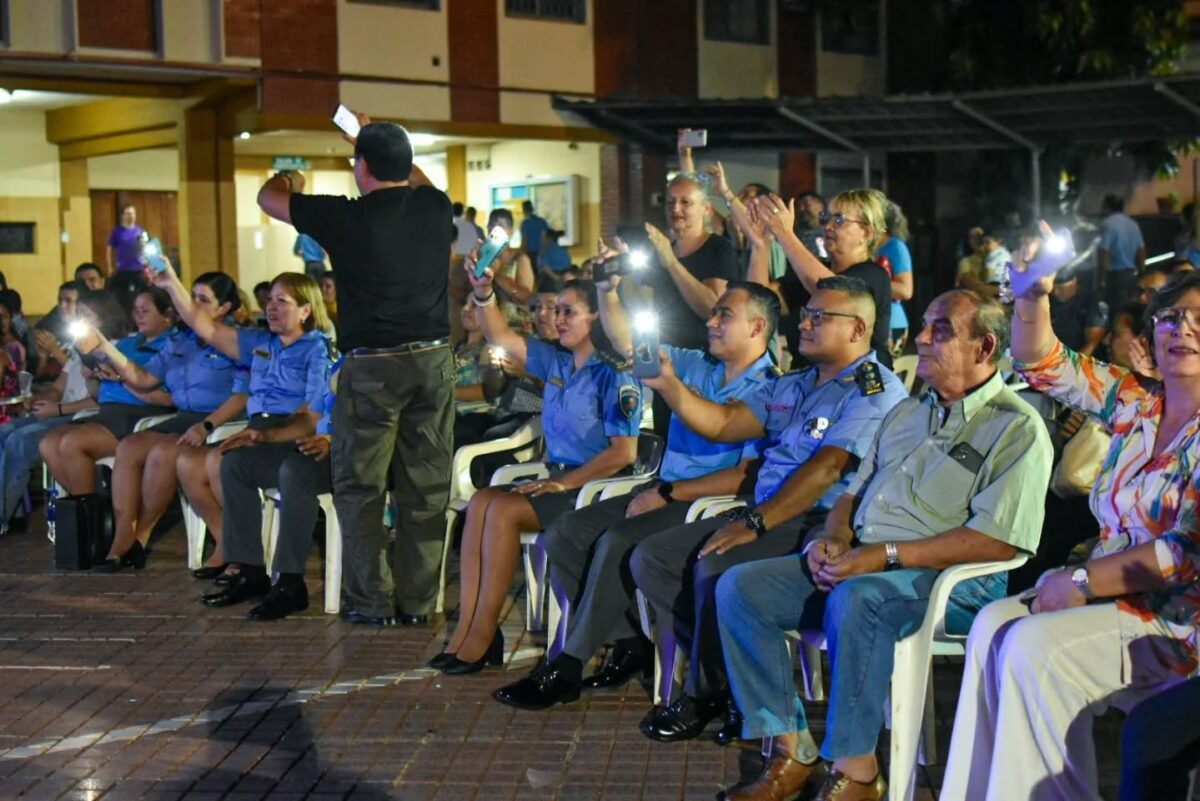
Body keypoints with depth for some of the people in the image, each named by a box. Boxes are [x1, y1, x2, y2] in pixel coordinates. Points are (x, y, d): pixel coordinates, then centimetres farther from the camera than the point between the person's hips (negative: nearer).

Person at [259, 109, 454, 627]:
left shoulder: (344, 218, -8)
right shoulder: (435, 207, 3)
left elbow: (268, 198, 10)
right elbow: (417, 179, 30)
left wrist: (287, 180, 32)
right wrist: (377, 140, 41)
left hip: (372, 368, -4)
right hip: (434, 360, 4)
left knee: (360, 488, 7)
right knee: (425, 489, 8)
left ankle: (372, 601, 10)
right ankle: (418, 601, 14)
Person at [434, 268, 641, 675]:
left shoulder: (613, 375, -10)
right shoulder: (556, 362, 13)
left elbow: (624, 451, -17)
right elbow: (501, 337, 15)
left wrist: (567, 481, -17)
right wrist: (483, 293, -1)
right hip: (558, 479, 8)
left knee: (503, 510, -25)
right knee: (480, 501, -17)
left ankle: (482, 638, -21)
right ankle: (467, 628, -24)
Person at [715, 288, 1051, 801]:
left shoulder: (1016, 428, -5)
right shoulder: (906, 413, 22)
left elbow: (998, 539, -17)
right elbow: (855, 492, 25)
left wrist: (886, 555, -20)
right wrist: (832, 539, 0)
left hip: (952, 583, -8)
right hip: (859, 565, 8)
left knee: (857, 599, -39)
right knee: (739, 587, -9)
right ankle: (792, 753, -10)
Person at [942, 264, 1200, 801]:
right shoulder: (1135, 402, 10)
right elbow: (1041, 363, 8)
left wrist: (1082, 581, -18)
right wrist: (1035, 292, -11)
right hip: (1105, 594, 7)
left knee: (1035, 646, -26)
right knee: (994, 626, -17)